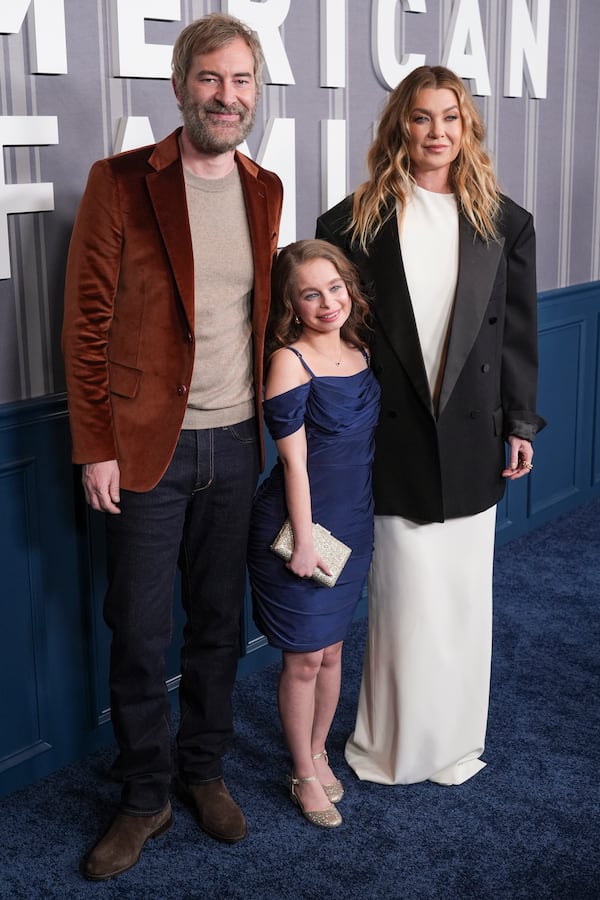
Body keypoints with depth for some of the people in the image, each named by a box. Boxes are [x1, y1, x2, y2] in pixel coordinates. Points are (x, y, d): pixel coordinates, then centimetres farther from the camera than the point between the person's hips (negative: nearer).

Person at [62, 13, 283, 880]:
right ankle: (145, 797, 25)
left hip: (235, 446, 4)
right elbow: (87, 324, -7)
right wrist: (95, 447, -10)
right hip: (148, 448, -4)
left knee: (219, 624, 15)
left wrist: (271, 422, 11)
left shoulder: (266, 190, 8)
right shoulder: (121, 183, -7)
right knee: (139, 636, 5)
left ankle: (206, 771, 35)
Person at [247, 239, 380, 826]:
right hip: (299, 524, -6)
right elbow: (294, 460, -16)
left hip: (352, 523, 6)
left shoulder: (360, 351, 3)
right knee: (304, 657, 7)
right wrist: (303, 540, -15)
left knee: (332, 648, 18)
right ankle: (304, 775, 24)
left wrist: (351, 526, 11)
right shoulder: (289, 362, -16)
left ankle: (318, 752, 38)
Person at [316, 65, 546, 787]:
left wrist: (521, 423, 6)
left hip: (471, 433, 3)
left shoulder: (504, 222, 5)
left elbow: (519, 330, 8)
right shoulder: (355, 219, -1)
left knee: (464, 590, 11)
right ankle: (400, 743, 21)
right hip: (392, 433, -2)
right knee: (408, 593, 2)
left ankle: (455, 738, 29)